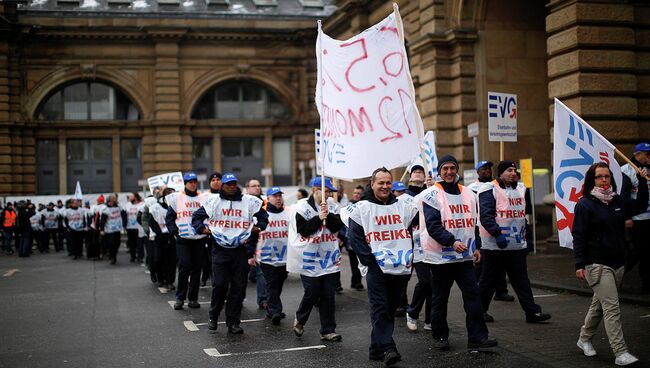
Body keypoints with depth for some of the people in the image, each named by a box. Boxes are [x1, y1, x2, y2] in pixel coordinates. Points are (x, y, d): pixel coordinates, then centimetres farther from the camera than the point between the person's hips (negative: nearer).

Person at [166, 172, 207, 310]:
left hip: (199, 238, 3)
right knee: (184, 267, -9)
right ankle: (180, 298, 1)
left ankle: (193, 298, 13)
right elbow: (169, 217, 4)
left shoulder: (203, 198, 10)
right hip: (183, 239, -3)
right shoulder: (176, 198, 4)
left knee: (196, 269, 5)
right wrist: (175, 231, -7)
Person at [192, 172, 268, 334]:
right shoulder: (213, 201, 4)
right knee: (219, 284, -7)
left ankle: (233, 322, 10)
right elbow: (197, 216, 13)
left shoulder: (249, 201, 6)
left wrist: (258, 227, 5)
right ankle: (213, 317, 14)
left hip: (241, 249, 1)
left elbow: (263, 216, 19)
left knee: (238, 287, 2)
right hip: (220, 249, -1)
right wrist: (202, 229, -1)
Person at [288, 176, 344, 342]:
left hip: (329, 257, 4)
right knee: (312, 293, -1)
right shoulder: (303, 207, -6)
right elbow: (303, 230, -13)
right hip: (310, 258, -4)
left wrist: (328, 215, -16)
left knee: (328, 295, 4)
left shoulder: (332, 206, 6)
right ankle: (300, 320, 27)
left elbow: (338, 226, -2)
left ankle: (328, 331, 11)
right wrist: (319, 218, -18)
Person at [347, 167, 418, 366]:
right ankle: (388, 349, -14)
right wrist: (370, 260, -9)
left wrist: (410, 256, 4)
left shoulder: (405, 206, 10)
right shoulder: (361, 209, 2)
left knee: (389, 310, 8)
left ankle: (376, 349, 17)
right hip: (376, 269, -3)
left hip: (401, 268, 3)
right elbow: (355, 238, -2)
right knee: (380, 310, -11)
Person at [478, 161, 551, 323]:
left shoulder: (520, 189, 15)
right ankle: (480, 311, 17)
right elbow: (486, 216, -18)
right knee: (488, 281, 4)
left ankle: (532, 312, 5)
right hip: (495, 246, -6)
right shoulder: (490, 190, -9)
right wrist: (497, 233, -27)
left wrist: (524, 235, 20)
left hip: (517, 245, 6)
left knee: (521, 279, 5)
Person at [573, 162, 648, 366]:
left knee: (599, 304, 18)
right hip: (597, 264, -7)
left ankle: (584, 339, 35)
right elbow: (578, 235, -11)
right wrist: (580, 264, -16)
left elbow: (640, 206, 24)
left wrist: (642, 183, 11)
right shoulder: (585, 204, -9)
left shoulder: (618, 201, 9)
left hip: (617, 263, 7)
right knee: (612, 307, -12)